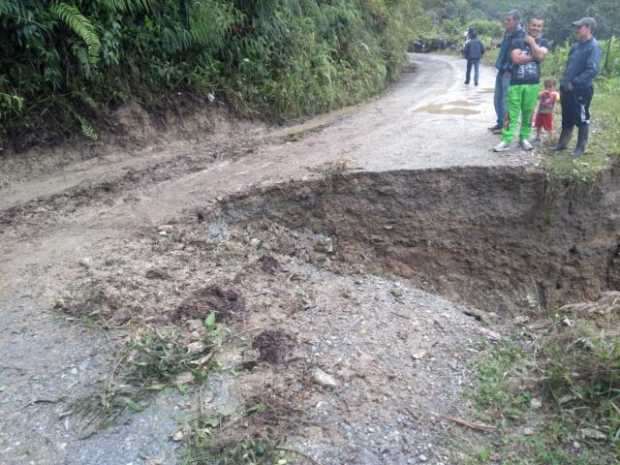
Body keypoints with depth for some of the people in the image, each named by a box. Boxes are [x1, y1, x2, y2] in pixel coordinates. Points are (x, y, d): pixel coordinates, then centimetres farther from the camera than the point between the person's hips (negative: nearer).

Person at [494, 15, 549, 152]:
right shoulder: (517, 41, 3)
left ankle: (524, 138, 17)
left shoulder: (543, 42, 9)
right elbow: (516, 59, -13)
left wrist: (531, 42, -4)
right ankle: (506, 141, -4)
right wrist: (533, 56, -8)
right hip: (516, 82, -2)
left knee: (528, 112, 6)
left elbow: (540, 56, -12)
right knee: (512, 112, -4)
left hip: (533, 84, 2)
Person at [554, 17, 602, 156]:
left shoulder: (593, 46, -13)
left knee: (582, 119, 3)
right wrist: (564, 82, 11)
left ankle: (581, 147, 13)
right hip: (568, 89, 8)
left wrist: (574, 82, -22)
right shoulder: (577, 45, 12)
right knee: (567, 118, 16)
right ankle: (562, 143, 28)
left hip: (582, 90, -8)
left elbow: (592, 70, -22)